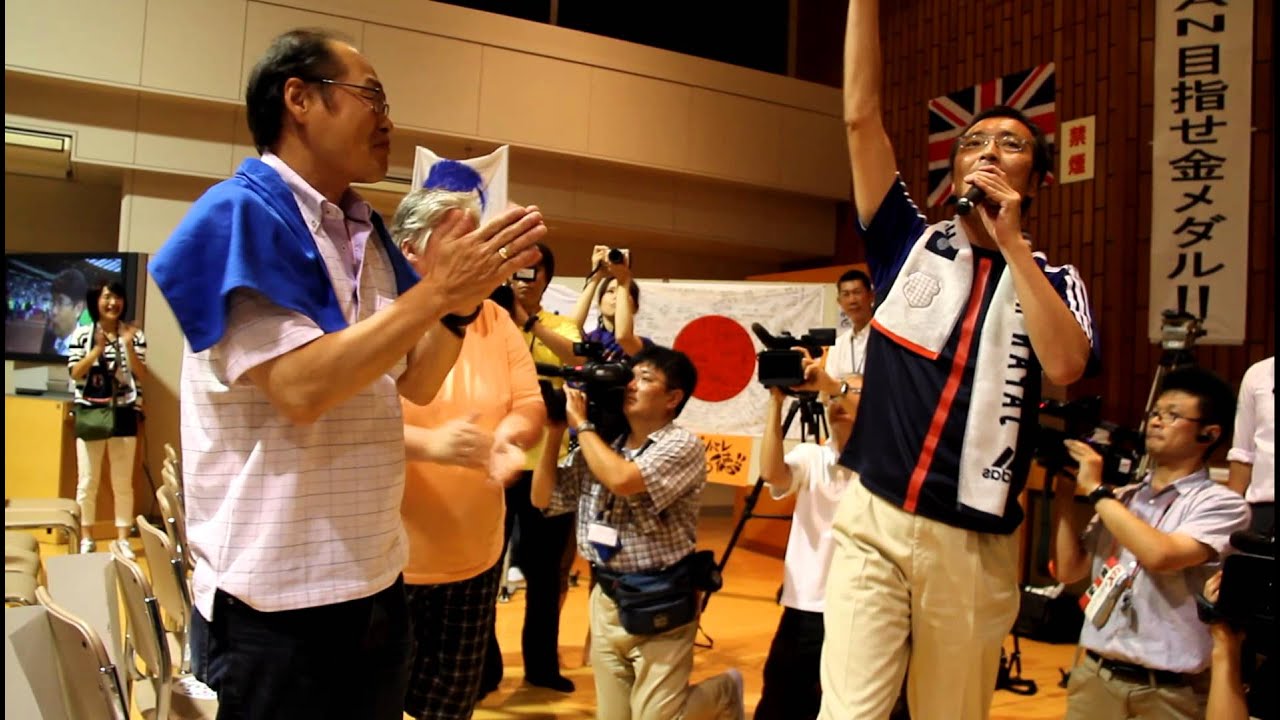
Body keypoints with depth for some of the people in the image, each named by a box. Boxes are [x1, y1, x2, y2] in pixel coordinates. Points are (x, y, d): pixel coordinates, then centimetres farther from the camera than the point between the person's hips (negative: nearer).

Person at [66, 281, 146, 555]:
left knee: (123, 482, 4)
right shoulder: (81, 334, 1)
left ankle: (123, 539, 12)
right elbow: (74, 373, -5)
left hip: (123, 414, 0)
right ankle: (86, 538, 16)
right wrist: (97, 350, -18)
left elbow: (141, 376, -3)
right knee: (87, 481, 5)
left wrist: (129, 348, -16)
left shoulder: (135, 335, 1)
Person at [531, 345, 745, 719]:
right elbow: (543, 498, 8)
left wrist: (581, 423, -16)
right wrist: (555, 433, -3)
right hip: (605, 601, 6)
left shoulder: (683, 446, -13)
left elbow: (622, 479, -29)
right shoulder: (600, 446, 5)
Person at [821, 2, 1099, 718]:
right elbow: (861, 117, 1)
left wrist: (1010, 240, -11)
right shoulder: (912, 243, 9)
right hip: (872, 523, 0)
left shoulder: (1054, 279, 7)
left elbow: (1065, 366, -15)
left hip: (975, 544, 0)